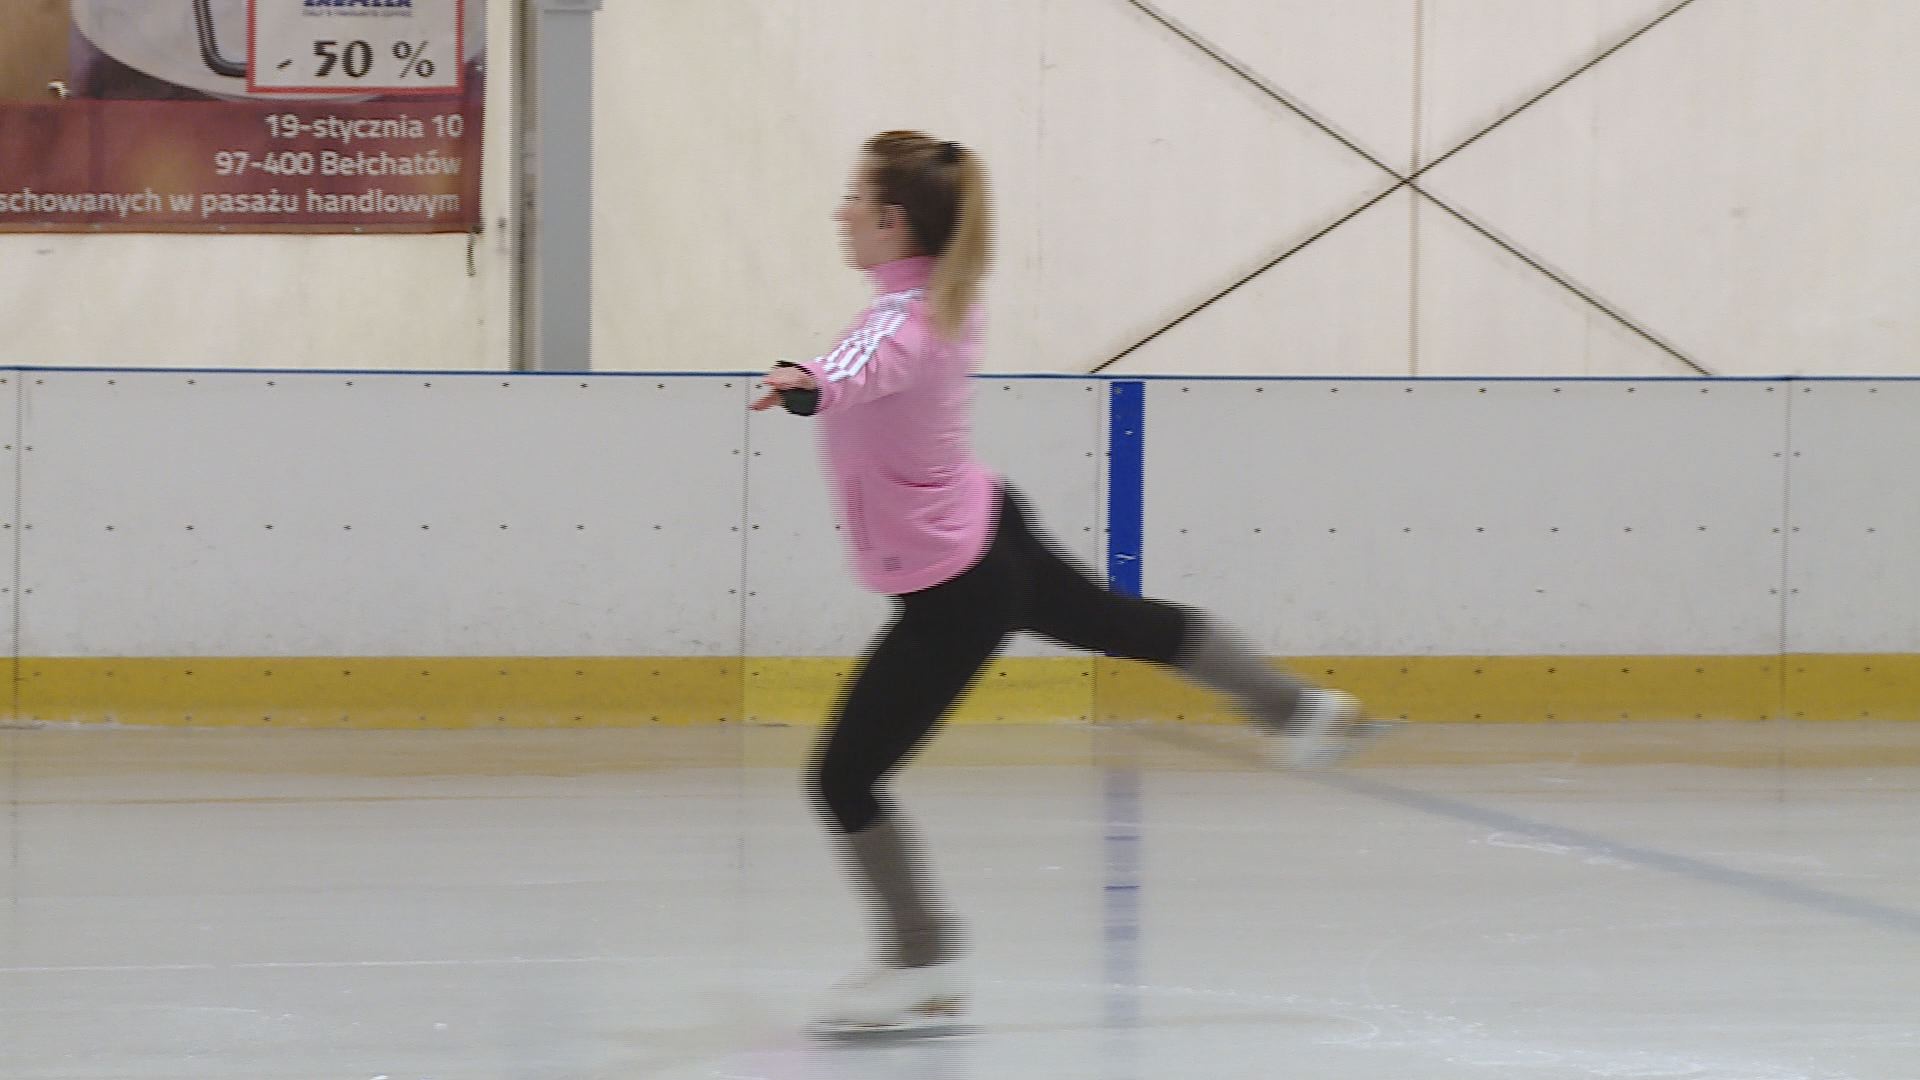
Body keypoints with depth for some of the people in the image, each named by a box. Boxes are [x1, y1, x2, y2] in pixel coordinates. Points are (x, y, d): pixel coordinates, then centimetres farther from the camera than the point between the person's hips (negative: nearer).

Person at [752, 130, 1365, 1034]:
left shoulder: (903, 325, -28)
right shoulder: (944, 301, -1)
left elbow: (866, 372, -55)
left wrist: (809, 387, -77)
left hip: (952, 597, -10)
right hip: (991, 537, 10)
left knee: (843, 780, -3)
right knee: (1130, 624, 32)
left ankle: (923, 967, 7)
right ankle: (1299, 708, 55)